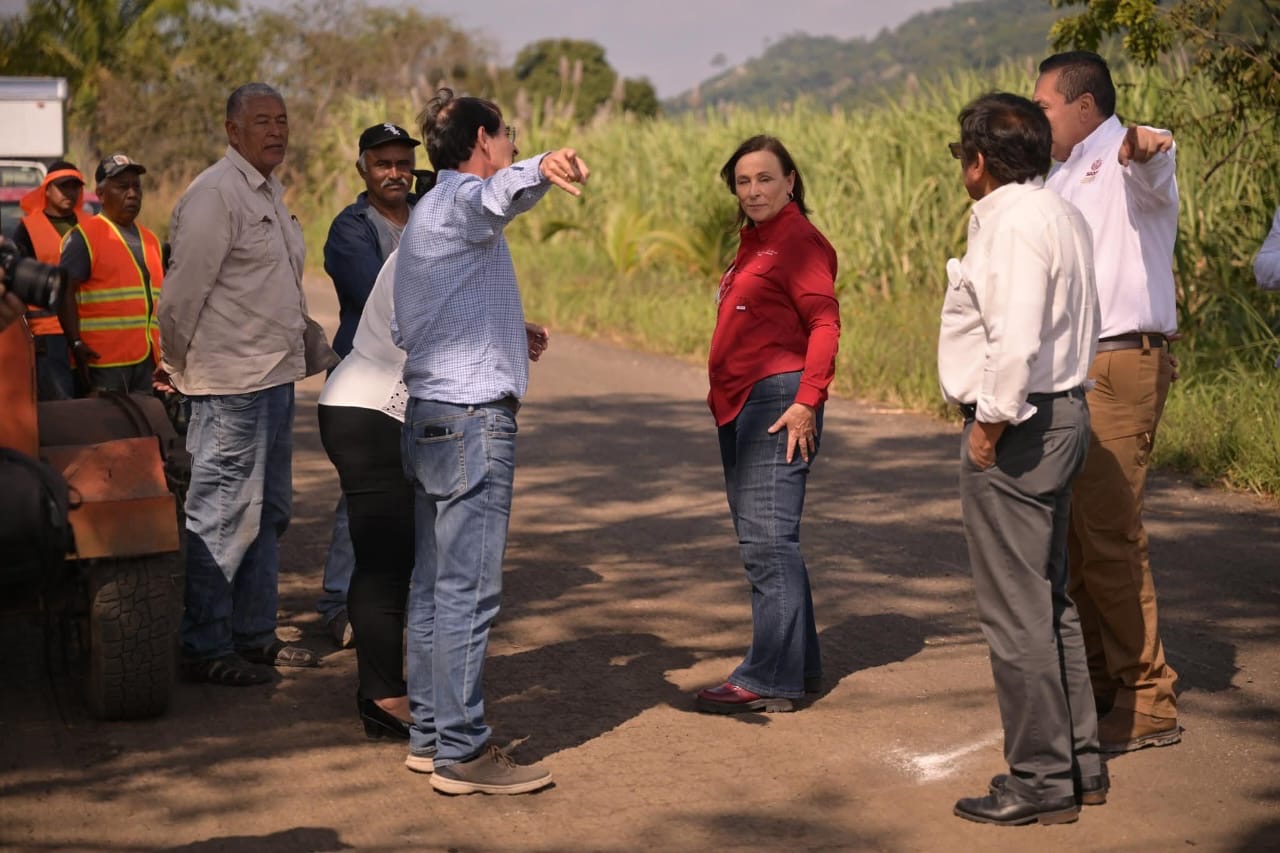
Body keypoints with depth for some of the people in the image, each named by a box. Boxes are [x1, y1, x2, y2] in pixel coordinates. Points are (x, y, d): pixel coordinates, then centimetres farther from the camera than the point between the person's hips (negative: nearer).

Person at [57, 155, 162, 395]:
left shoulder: (150, 240, 20)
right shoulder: (83, 237, -3)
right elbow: (65, 291, -11)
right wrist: (76, 344, -20)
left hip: (146, 358, 7)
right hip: (103, 358, -7)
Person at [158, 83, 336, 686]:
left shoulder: (271, 193, 17)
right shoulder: (214, 195, -14)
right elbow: (183, 293, -15)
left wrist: (322, 354, 25)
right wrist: (176, 366, -5)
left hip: (275, 376, 10)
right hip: (230, 384, -10)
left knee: (267, 512, 15)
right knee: (222, 517, -5)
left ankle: (254, 635, 25)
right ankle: (205, 650, 3)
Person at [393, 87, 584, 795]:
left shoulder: (425, 216, 22)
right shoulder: (460, 199, -8)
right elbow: (497, 196, -35)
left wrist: (507, 331, 30)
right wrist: (539, 172, -57)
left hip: (429, 416, 10)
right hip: (471, 416, -10)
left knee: (434, 584, 12)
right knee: (468, 590, -8)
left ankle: (430, 735, 18)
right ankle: (462, 751, -5)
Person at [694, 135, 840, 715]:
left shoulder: (800, 241, -8)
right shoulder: (754, 243, 20)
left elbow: (825, 325, -15)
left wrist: (806, 402, -21)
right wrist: (724, 400, 18)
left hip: (777, 400, -10)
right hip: (738, 406, 10)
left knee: (768, 541, -10)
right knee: (760, 542, 13)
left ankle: (771, 679, -8)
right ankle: (798, 666, 21)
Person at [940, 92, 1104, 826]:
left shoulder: (1012, 223, -18)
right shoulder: (1062, 215, 13)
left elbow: (1016, 339, -27)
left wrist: (991, 420, -17)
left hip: (1017, 430, -11)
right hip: (1065, 412, 11)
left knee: (1017, 612, -3)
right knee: (1050, 600, 19)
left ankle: (1041, 780, 4)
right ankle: (1081, 762, 27)